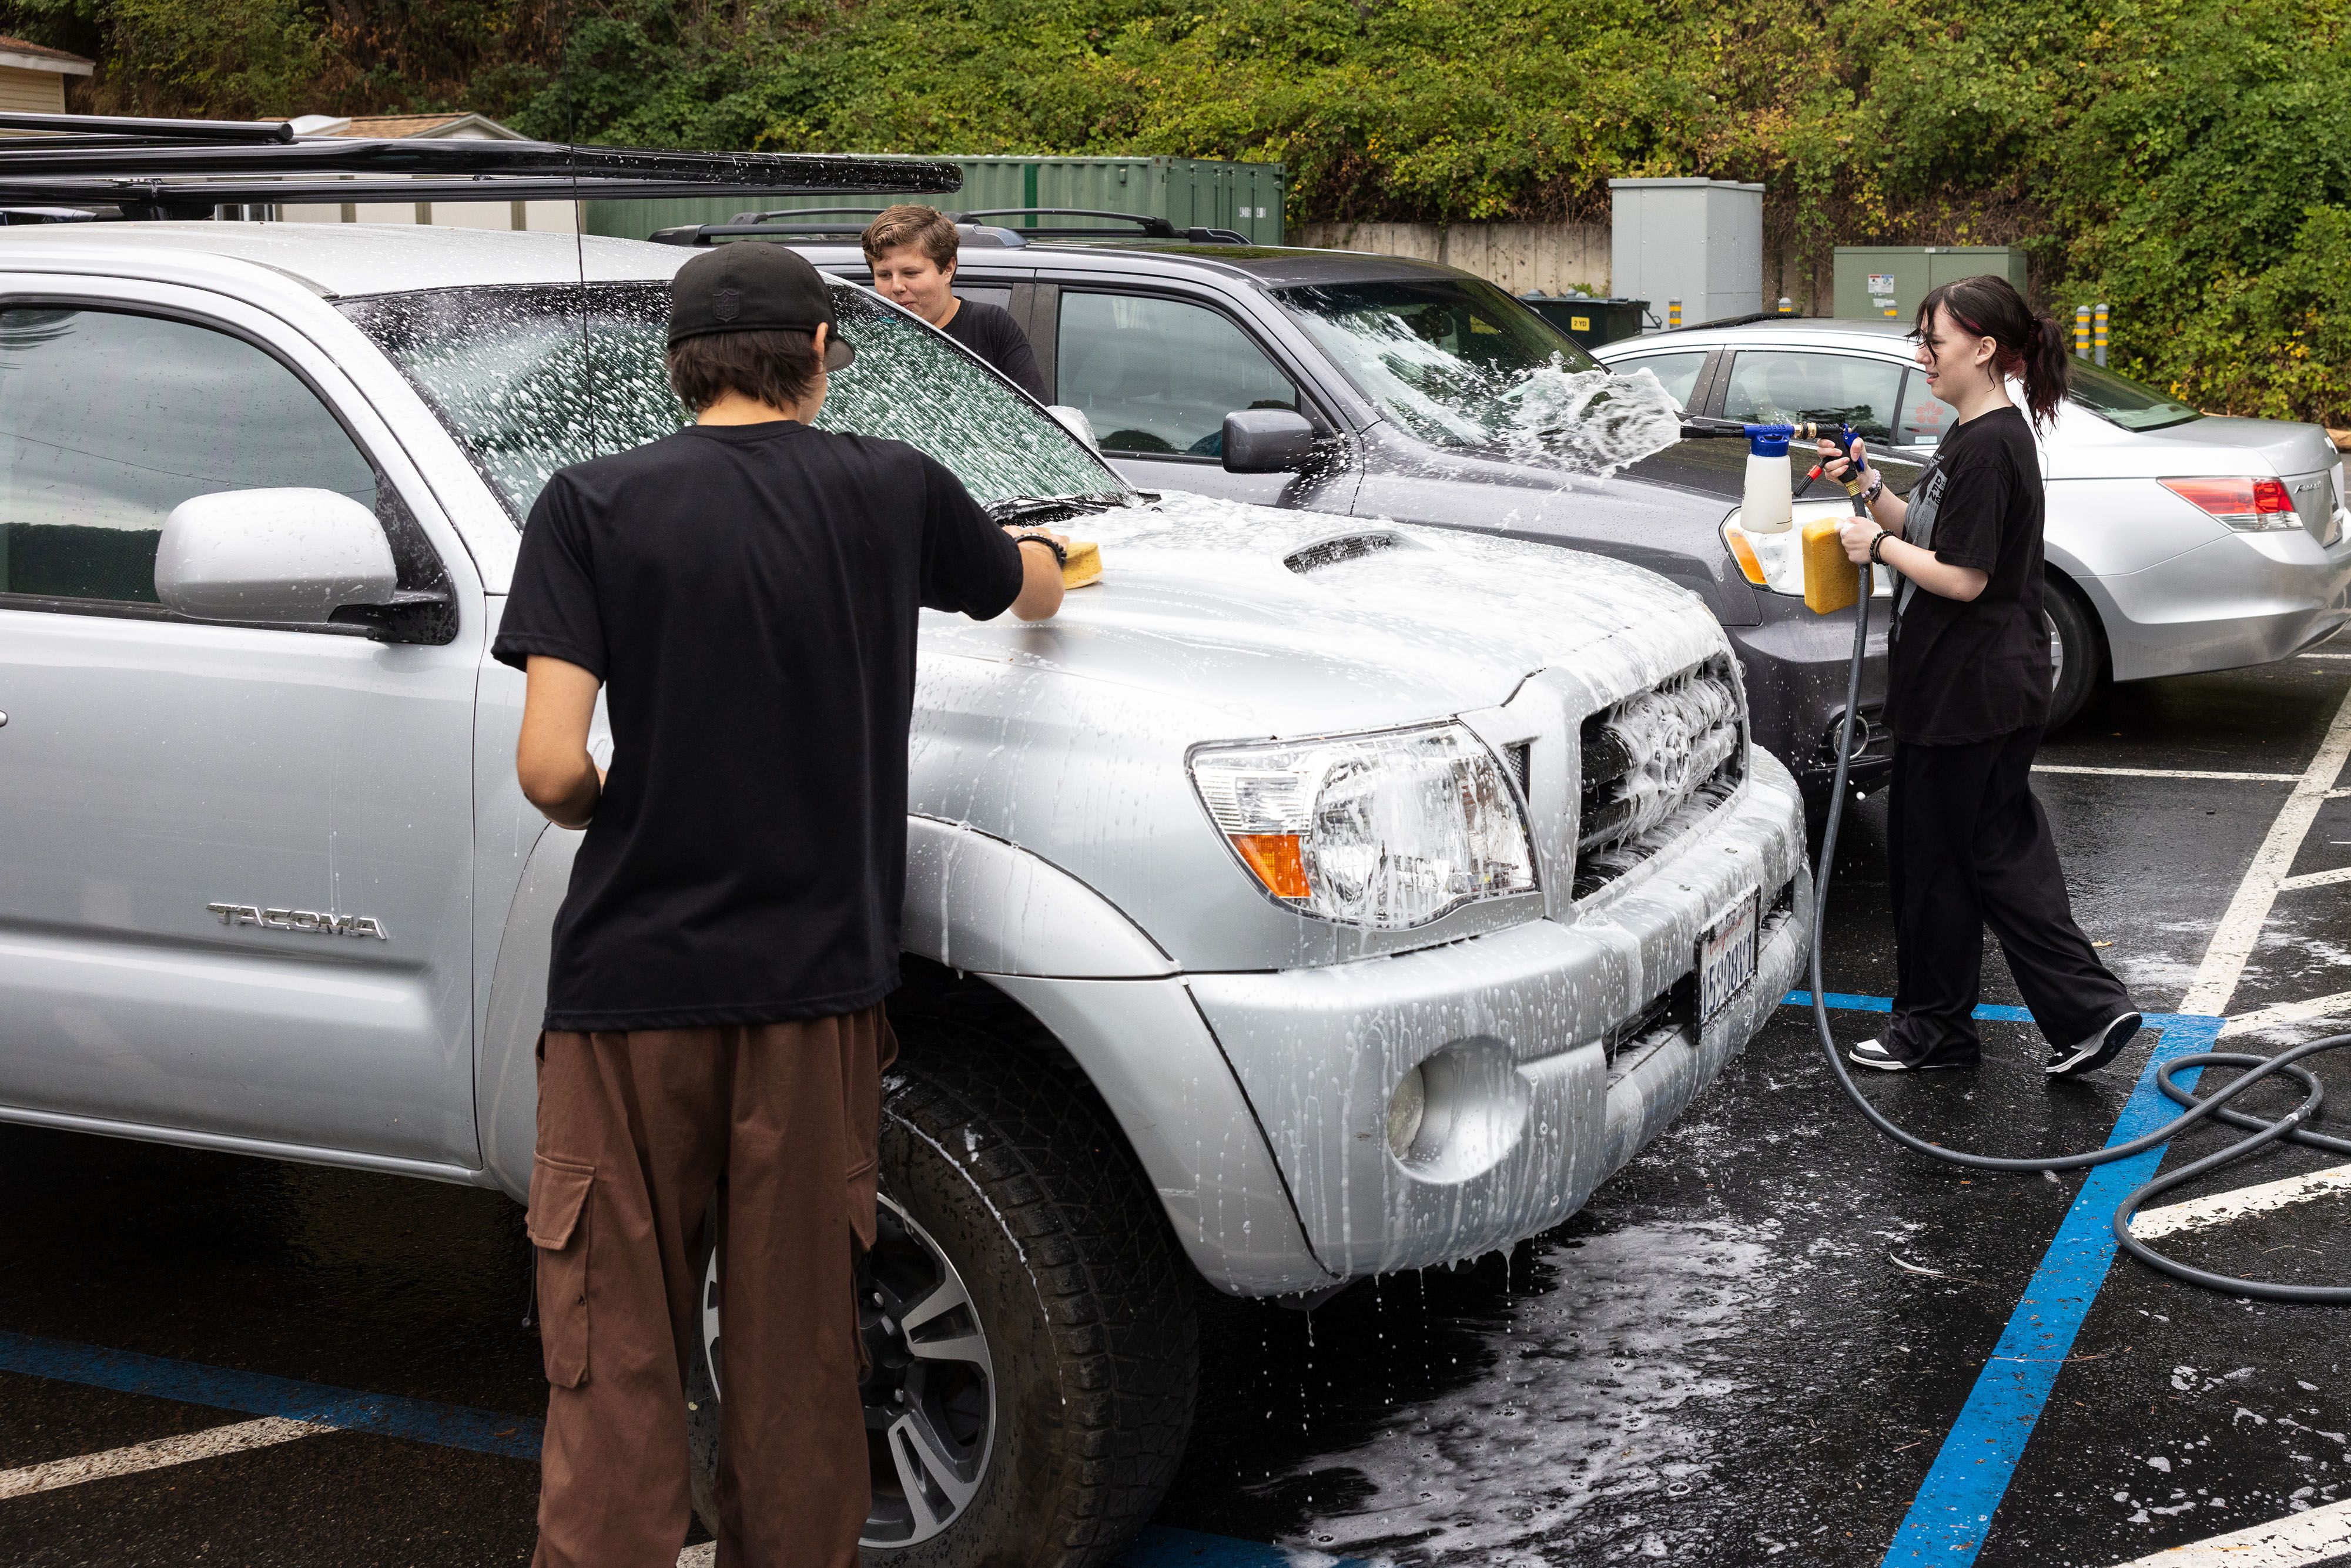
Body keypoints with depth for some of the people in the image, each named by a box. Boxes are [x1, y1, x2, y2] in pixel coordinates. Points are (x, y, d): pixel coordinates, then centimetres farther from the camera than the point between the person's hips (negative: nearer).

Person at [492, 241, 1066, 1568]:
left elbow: (552, 767, -12)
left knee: (616, 1357, 6)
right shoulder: (893, 491, 3)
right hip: (817, 979, 2)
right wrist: (1036, 552, 47)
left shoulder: (593, 505, -4)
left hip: (632, 979, -1)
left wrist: (619, 814, 10)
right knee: (798, 1349, 13)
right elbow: (1033, 592, 24)